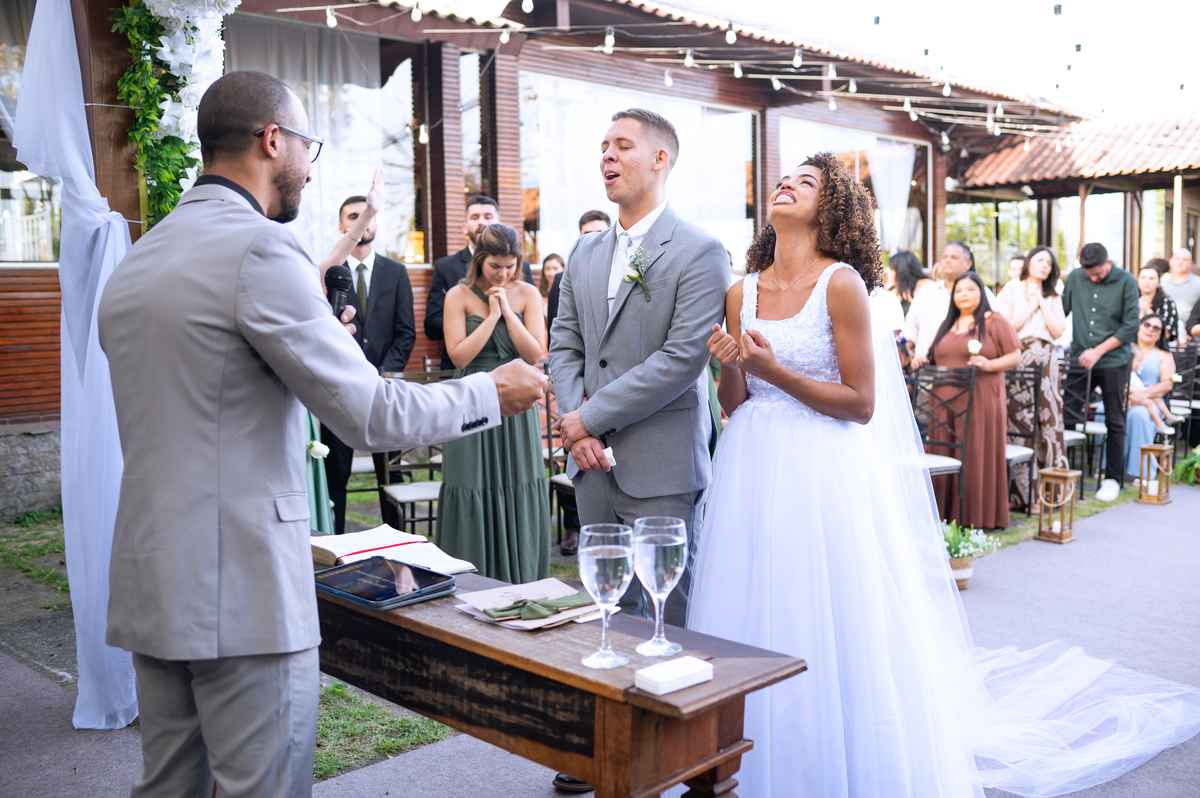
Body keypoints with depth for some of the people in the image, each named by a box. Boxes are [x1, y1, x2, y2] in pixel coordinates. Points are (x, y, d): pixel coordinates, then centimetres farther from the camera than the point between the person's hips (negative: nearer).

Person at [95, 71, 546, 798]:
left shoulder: (133, 262, 13)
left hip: (149, 580, 9)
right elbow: (369, 414, -16)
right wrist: (493, 395, -2)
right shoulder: (262, 248, -14)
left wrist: (314, 339, 27)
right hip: (239, 587, -9)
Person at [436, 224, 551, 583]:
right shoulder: (459, 296, -1)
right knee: (474, 498, 2)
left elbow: (536, 355, -4)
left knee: (520, 498, 6)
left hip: (517, 408, 2)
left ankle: (520, 592, 18)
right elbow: (459, 355, -10)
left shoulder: (527, 294, 3)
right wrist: (492, 314, -11)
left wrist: (507, 310, -10)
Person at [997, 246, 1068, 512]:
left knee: (1049, 420, -3)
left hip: (1046, 362, 3)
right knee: (1022, 424, -7)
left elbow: (1058, 331, 5)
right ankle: (1025, 493, -3)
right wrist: (1031, 307, -2)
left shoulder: (1052, 297, 19)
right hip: (1018, 360, -3)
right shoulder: (1012, 290, 9)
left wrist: (1042, 303, 1)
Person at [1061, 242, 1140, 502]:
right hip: (1080, 361, 2)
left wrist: (1098, 351, -11)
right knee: (1067, 416, -3)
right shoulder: (1075, 278, 6)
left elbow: (1130, 326, -6)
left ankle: (1113, 478, 15)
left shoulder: (1126, 282, -3)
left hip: (1113, 362, -2)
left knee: (1114, 422, 5)